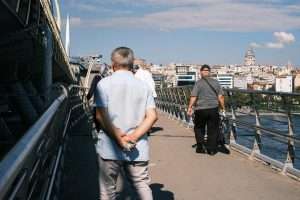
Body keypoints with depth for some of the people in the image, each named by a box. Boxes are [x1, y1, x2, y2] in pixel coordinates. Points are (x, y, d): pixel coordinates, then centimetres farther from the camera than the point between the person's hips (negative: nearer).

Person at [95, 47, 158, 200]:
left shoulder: (105, 83, -3)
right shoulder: (143, 86, 6)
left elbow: (101, 116, -14)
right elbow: (152, 116, -5)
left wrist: (119, 139, -12)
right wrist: (133, 137, -10)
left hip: (110, 148, -2)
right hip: (138, 149, 2)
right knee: (142, 186, 14)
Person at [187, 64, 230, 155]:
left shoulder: (198, 83, -6)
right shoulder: (216, 82, 5)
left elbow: (193, 97, -13)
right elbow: (220, 97, 3)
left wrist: (190, 108, -8)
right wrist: (223, 107, 12)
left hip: (201, 110, -2)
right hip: (213, 109, 3)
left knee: (199, 128, 15)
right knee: (212, 129, 9)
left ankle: (200, 147, 12)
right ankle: (212, 149, 11)